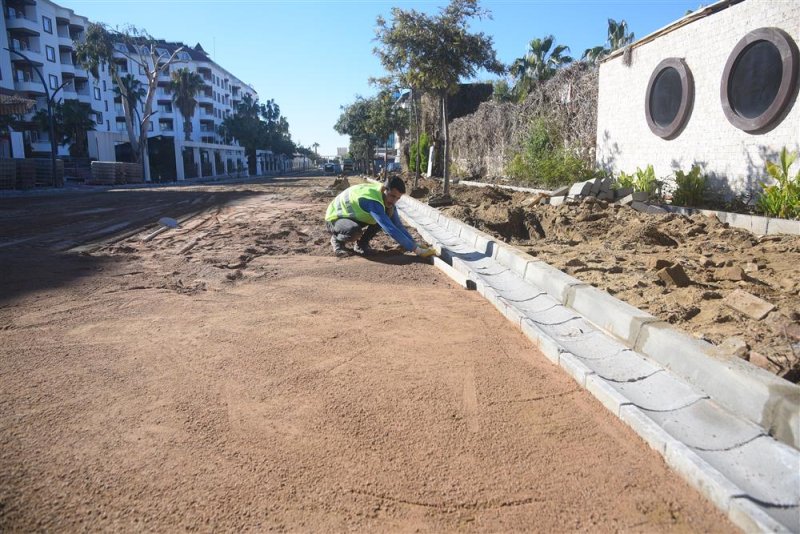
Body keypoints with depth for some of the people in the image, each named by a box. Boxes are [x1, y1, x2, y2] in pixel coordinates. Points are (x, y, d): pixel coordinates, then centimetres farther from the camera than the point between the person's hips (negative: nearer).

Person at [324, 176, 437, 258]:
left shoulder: (388, 199, -10)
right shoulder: (372, 200, -38)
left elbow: (398, 225, -4)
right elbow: (390, 229, -44)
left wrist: (415, 245, -15)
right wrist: (416, 249, -44)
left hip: (352, 215, 8)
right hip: (335, 218, -8)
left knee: (387, 216, -8)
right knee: (354, 231, -41)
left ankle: (361, 244, 4)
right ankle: (337, 239, -5)